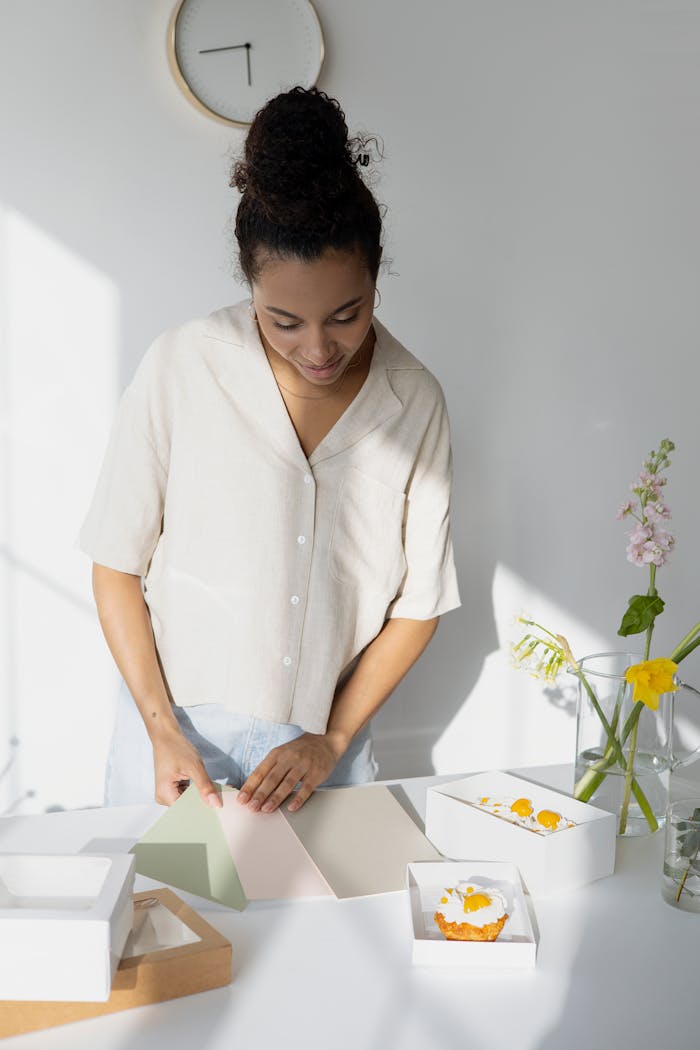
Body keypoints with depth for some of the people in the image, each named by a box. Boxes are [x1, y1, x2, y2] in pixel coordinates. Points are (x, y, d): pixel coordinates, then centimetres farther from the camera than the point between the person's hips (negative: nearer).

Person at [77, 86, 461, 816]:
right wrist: (162, 727, -11)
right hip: (176, 735, -1)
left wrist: (332, 739, -7)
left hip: (324, 749, 1)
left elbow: (420, 602, -1)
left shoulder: (415, 401, -7)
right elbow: (117, 563, -6)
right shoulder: (179, 370, -13)